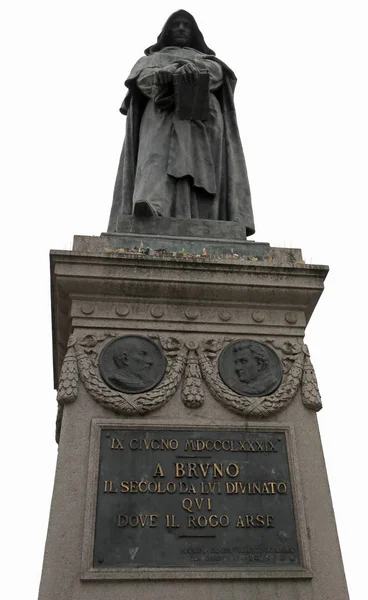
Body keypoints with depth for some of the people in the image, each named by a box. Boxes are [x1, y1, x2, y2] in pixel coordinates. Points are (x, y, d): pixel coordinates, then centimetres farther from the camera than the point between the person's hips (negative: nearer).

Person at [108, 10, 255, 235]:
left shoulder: (208, 60, 32)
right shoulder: (151, 60, 32)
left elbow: (216, 72, 6)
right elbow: (143, 78, 6)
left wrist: (193, 68, -18)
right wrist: (172, 72, -17)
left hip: (201, 116, 1)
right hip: (163, 113, -1)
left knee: (197, 166, -22)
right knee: (157, 156, -31)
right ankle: (149, 206, -56)